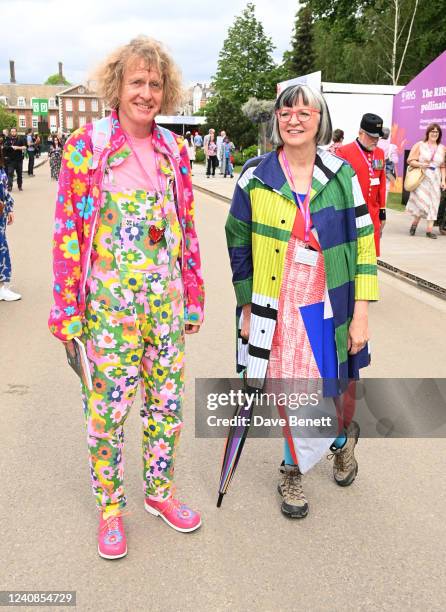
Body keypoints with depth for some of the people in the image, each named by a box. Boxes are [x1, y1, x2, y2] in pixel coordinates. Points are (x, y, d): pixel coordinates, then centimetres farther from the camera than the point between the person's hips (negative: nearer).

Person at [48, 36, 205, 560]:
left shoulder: (173, 149, 6)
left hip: (165, 298, 4)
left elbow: (187, 227, 9)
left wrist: (193, 296, 9)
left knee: (168, 401, 13)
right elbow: (67, 232, -7)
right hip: (108, 300, -4)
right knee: (108, 407, 6)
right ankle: (110, 507, 29)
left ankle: (159, 491, 36)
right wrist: (67, 310, -9)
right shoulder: (85, 146, -6)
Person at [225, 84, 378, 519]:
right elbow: (239, 243, 5)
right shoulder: (255, 176, -1)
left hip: (327, 308, 0)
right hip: (276, 308, 0)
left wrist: (360, 313, -5)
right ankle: (294, 470, 33)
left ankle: (341, 437, 45)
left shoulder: (340, 175, 0)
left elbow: (363, 243, 0)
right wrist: (246, 308, 3)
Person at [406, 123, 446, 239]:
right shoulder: (420, 145, 1)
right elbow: (410, 160, -1)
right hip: (421, 178, -3)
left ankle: (429, 229, 4)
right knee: (421, 201, -13)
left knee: (433, 203, 1)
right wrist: (421, 165, -18)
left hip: (435, 180, 3)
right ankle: (414, 223, 11)